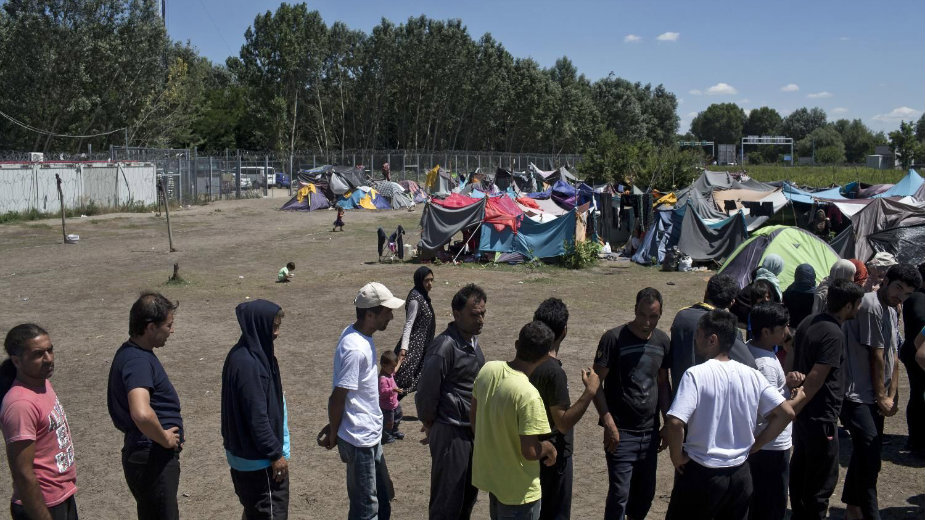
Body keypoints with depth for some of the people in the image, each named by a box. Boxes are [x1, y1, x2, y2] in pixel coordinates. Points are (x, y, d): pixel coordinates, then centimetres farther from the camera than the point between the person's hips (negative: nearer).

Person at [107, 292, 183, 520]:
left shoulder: (131, 353, 8)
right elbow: (142, 414, -42)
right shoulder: (138, 361, -25)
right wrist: (165, 439, -24)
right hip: (152, 459, -10)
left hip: (152, 456, 10)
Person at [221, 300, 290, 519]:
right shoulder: (247, 363, -26)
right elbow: (257, 417, -24)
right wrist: (275, 453, -18)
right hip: (259, 459, -10)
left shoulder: (247, 354, 4)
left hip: (245, 451, 10)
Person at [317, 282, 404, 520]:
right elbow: (337, 398, -21)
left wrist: (334, 428, 13)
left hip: (370, 435, 9)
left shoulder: (361, 336, 3)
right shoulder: (354, 349, -27)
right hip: (359, 440, -9)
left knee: (383, 496, 22)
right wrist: (333, 434, -7)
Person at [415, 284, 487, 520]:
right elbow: (426, 391, -18)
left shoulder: (472, 340, 4)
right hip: (450, 431, -8)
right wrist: (430, 425, -4)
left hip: (472, 428, 8)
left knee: (469, 492, 21)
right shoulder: (444, 347, -23)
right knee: (448, 499, 3)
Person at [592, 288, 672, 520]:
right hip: (621, 432, -5)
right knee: (620, 493, -5)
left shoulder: (663, 341, 4)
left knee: (646, 493, 13)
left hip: (650, 431, 5)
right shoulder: (614, 338, -12)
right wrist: (609, 423, -16)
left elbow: (663, 383, 14)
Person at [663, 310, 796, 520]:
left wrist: (677, 457, -10)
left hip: (701, 474, -5)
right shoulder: (752, 375, -1)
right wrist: (753, 446, 7)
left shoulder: (696, 374, -17)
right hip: (740, 474, 5)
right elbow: (786, 413, 2)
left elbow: (675, 423, -26)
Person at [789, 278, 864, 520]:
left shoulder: (809, 321, 5)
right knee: (823, 480, 4)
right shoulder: (834, 335, -22)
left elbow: (791, 358, 12)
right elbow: (814, 380, -24)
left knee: (800, 469, 21)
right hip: (820, 416, -9)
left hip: (803, 415, 9)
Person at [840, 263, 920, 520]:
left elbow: (893, 357, 13)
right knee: (869, 458, -14)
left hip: (873, 397, 10)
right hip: (856, 395, -10)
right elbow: (876, 357, -13)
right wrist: (882, 398, -7)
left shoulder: (892, 313, 15)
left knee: (866, 453, 16)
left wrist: (892, 396, 5)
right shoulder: (871, 306, -15)